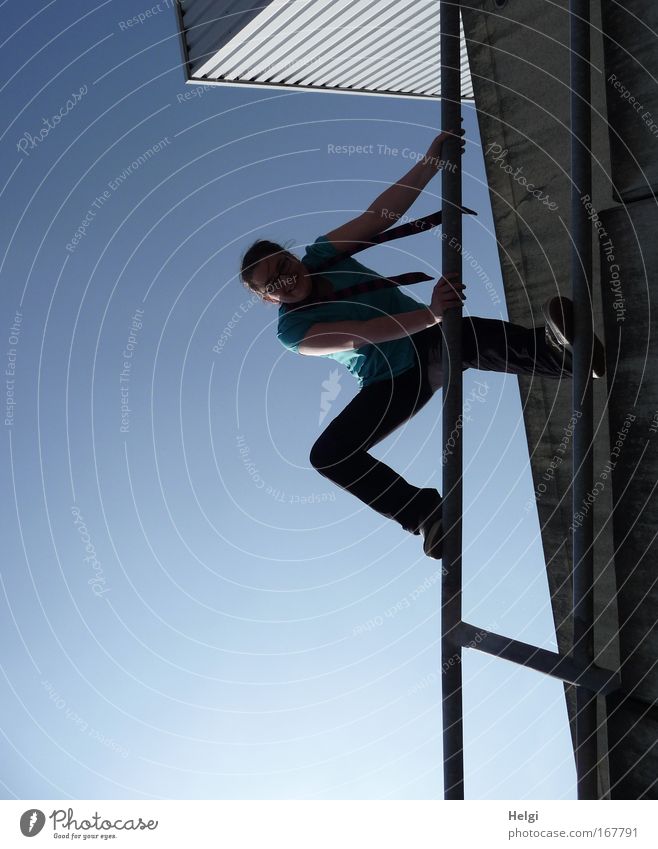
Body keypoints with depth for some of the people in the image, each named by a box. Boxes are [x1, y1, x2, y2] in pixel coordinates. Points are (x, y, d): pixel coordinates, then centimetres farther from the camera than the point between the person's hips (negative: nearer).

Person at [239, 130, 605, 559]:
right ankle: (425, 513, -18)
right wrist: (429, 315, -44)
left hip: (433, 342, 2)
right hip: (393, 383, -1)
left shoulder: (322, 254, -5)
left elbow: (382, 214, -16)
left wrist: (432, 161, -28)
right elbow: (359, 335, -31)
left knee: (484, 335, -34)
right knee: (326, 455, -20)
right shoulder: (292, 330, -15)